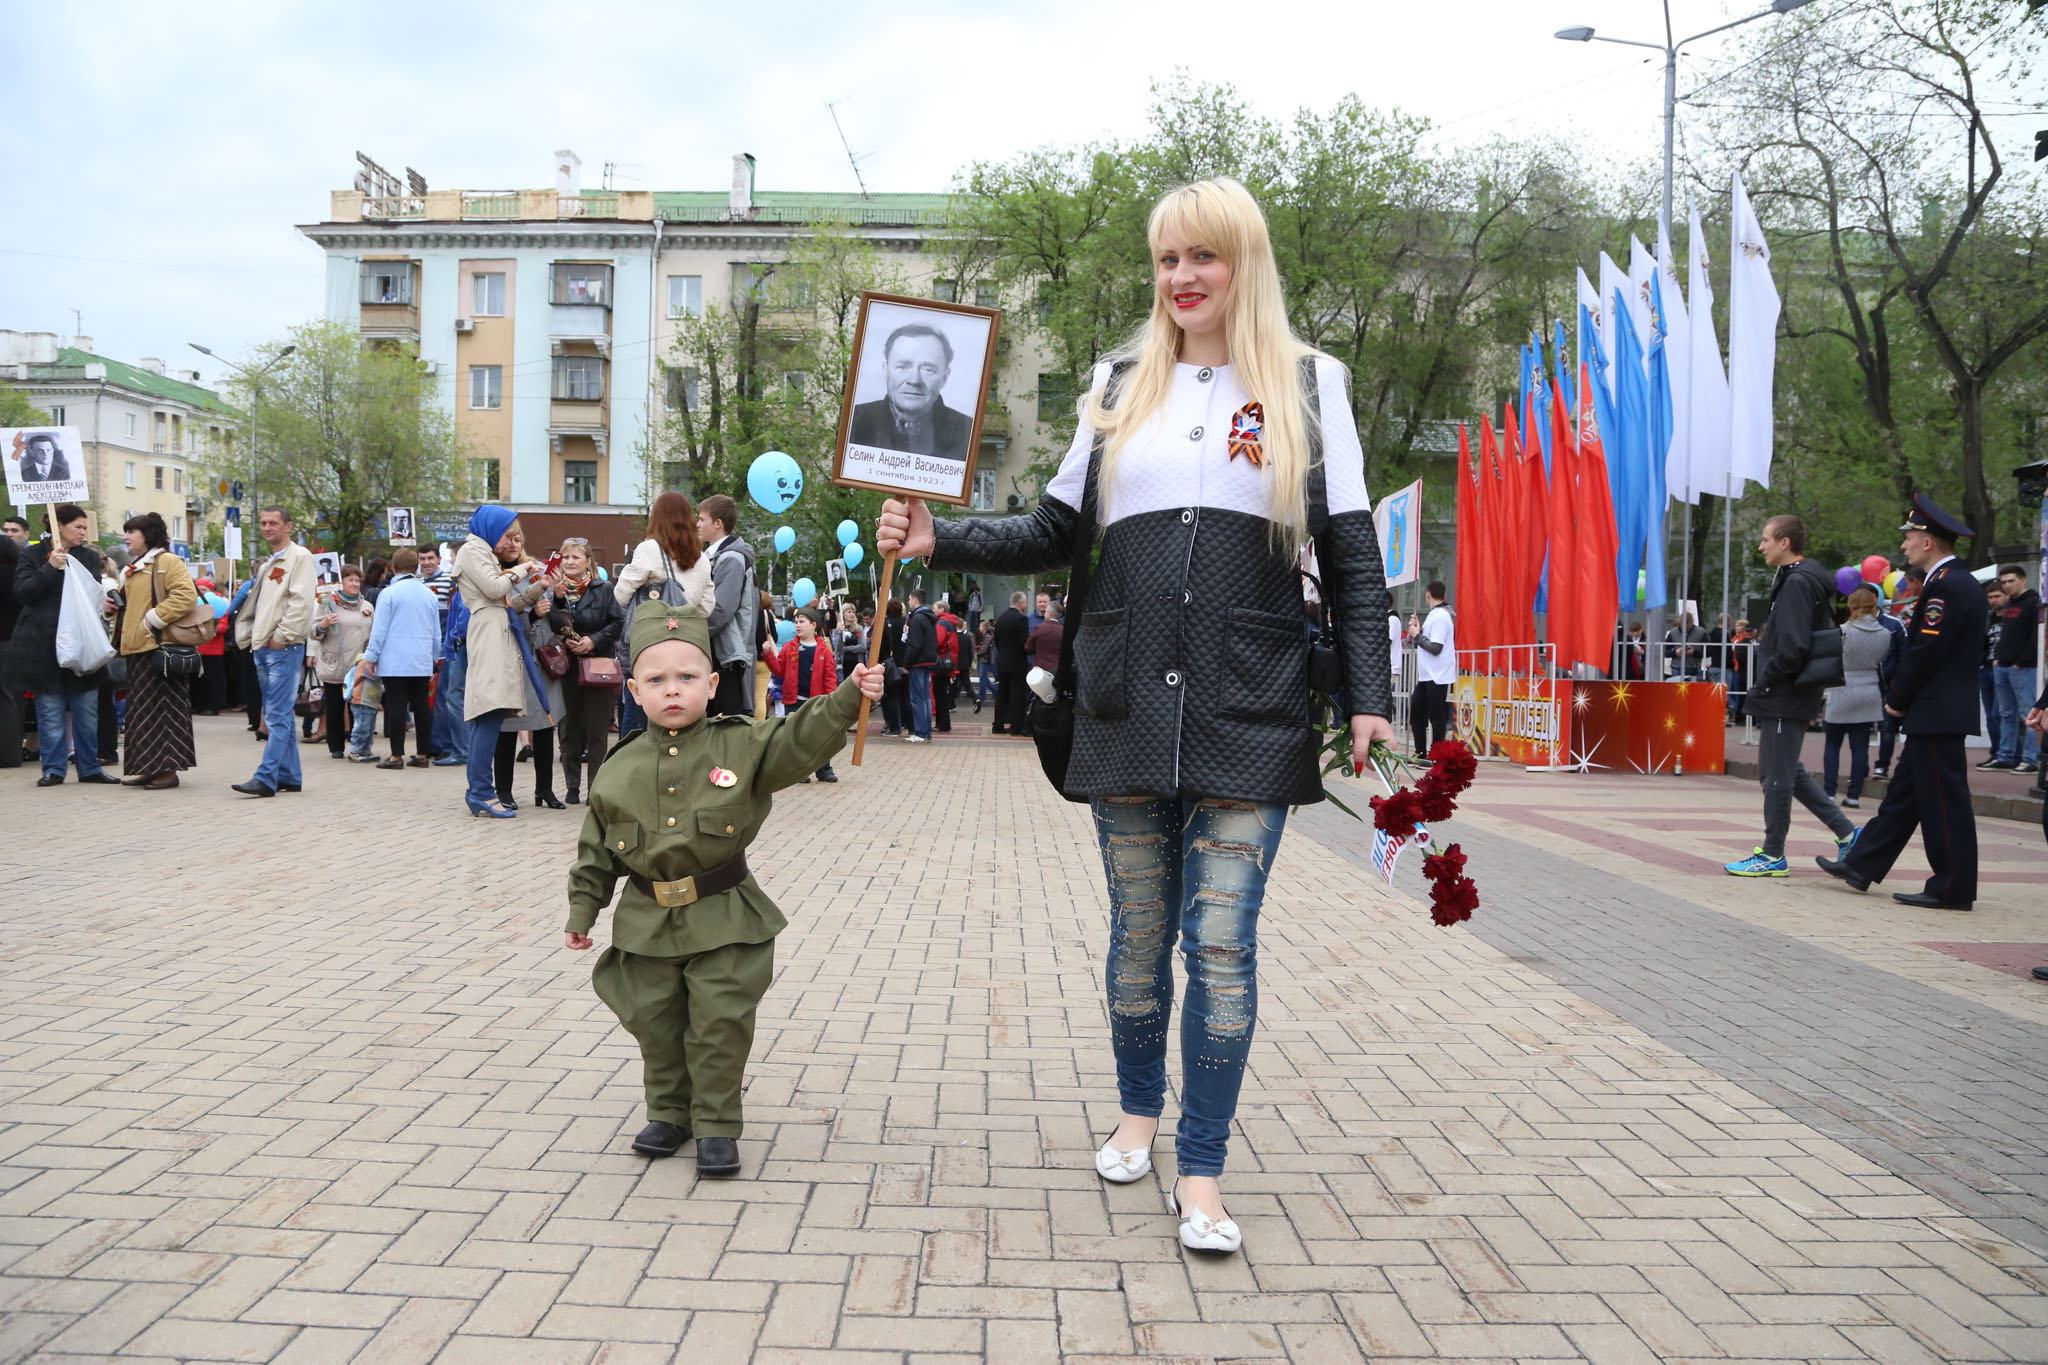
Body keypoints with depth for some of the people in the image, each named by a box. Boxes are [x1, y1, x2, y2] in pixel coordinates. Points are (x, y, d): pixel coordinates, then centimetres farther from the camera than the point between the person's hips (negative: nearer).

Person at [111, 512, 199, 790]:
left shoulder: (167, 562, -7)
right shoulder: (131, 569, 22)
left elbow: (186, 596, -20)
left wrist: (153, 620, -20)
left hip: (159, 646, -9)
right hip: (136, 648, 9)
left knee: (163, 707, -6)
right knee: (143, 711, 10)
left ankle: (167, 768, -2)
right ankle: (149, 767, 16)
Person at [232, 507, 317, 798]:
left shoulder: (299, 556, -5)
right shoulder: (265, 563, 22)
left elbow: (301, 602, -15)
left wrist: (281, 637, -16)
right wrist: (249, 636, 13)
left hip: (284, 647, -9)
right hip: (262, 648, 9)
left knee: (278, 715, -11)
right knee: (278, 716, 11)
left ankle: (266, 778, -15)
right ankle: (289, 776, 16)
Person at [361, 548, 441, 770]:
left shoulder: (389, 593, -6)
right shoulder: (429, 594, 10)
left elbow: (379, 630, -7)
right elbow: (437, 633, 16)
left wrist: (370, 657, 1)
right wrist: (432, 661, 24)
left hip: (394, 662, -4)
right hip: (422, 663, 5)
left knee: (396, 707, -2)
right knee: (421, 707, 8)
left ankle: (396, 755, -2)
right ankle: (422, 754, 11)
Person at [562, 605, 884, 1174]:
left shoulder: (740, 747, -7)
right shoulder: (618, 770, -1)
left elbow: (800, 740, -16)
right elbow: (597, 851, 7)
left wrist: (847, 697, -31)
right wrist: (582, 912, 8)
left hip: (723, 919, -2)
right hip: (648, 924, 3)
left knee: (720, 1024, 0)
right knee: (657, 1025, 13)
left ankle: (717, 1126, 16)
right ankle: (670, 1115, 33)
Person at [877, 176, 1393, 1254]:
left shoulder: (1308, 384, 6)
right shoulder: (1119, 384, 11)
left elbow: (1351, 558, 3)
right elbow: (1052, 536, 13)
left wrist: (1369, 699, -5)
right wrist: (939, 541, -1)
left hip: (1250, 717, -2)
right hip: (1128, 710, 2)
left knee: (1221, 944, -3)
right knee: (1139, 935, 13)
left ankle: (1200, 1174, 10)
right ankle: (1138, 1112, 35)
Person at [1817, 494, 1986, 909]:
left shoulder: (1944, 586, -17)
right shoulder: (1965, 583, 15)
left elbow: (1924, 652, -21)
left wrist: (1896, 698, -7)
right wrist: (1902, 697, 14)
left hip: (1936, 714, -11)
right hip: (1939, 712, 11)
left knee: (1944, 801, -3)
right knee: (1904, 791, 14)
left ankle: (1953, 889, 4)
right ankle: (1861, 865, 22)